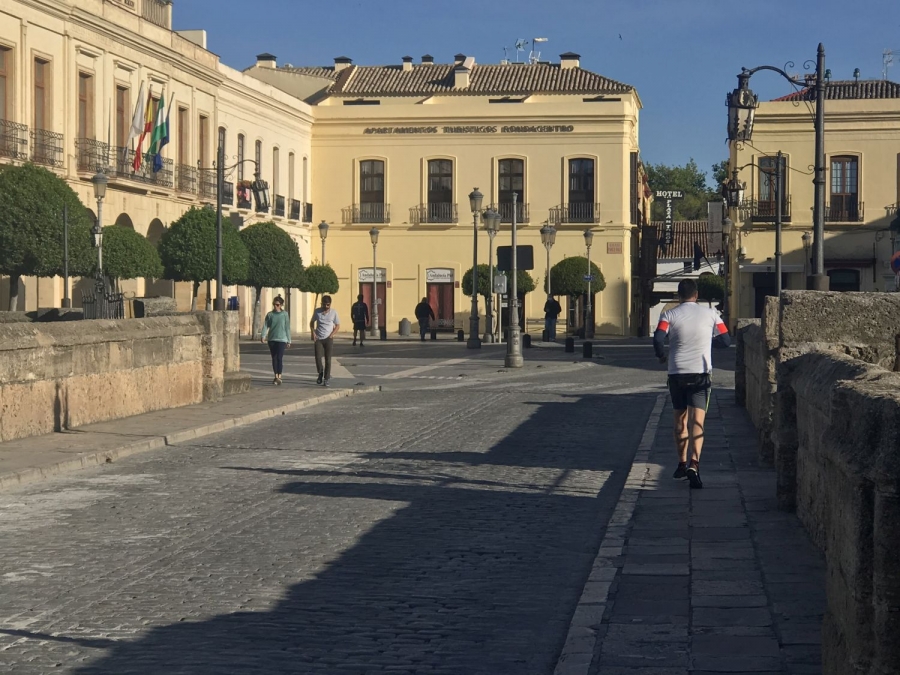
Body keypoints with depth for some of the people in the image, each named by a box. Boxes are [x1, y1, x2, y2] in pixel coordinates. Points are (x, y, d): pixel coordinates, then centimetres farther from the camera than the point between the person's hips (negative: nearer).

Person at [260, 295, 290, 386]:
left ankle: (279, 377, -12)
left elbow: (287, 328, 2)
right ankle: (276, 376, 17)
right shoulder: (270, 315, 5)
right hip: (272, 339, 3)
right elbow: (265, 326, 0)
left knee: (279, 358, -12)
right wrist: (263, 336, -15)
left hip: (281, 339, -3)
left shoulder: (285, 314, -1)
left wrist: (288, 341, 3)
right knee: (274, 358, 8)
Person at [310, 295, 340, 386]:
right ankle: (320, 374, 19)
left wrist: (331, 335, -6)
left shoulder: (333, 313, -2)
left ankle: (326, 379, 4)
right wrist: (313, 333, 1)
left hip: (328, 339, -1)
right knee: (318, 358, -6)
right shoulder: (317, 312, 1)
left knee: (328, 359, -2)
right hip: (318, 339, 1)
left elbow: (338, 326, 5)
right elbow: (312, 322, 14)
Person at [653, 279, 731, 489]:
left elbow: (658, 338, -14)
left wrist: (661, 355, 5)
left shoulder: (670, 315, 0)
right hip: (701, 372, -1)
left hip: (677, 373, 1)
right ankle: (694, 464, -26)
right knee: (697, 420, -8)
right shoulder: (710, 314, 3)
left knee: (680, 418, 17)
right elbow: (726, 340, 5)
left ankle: (682, 464, 26)